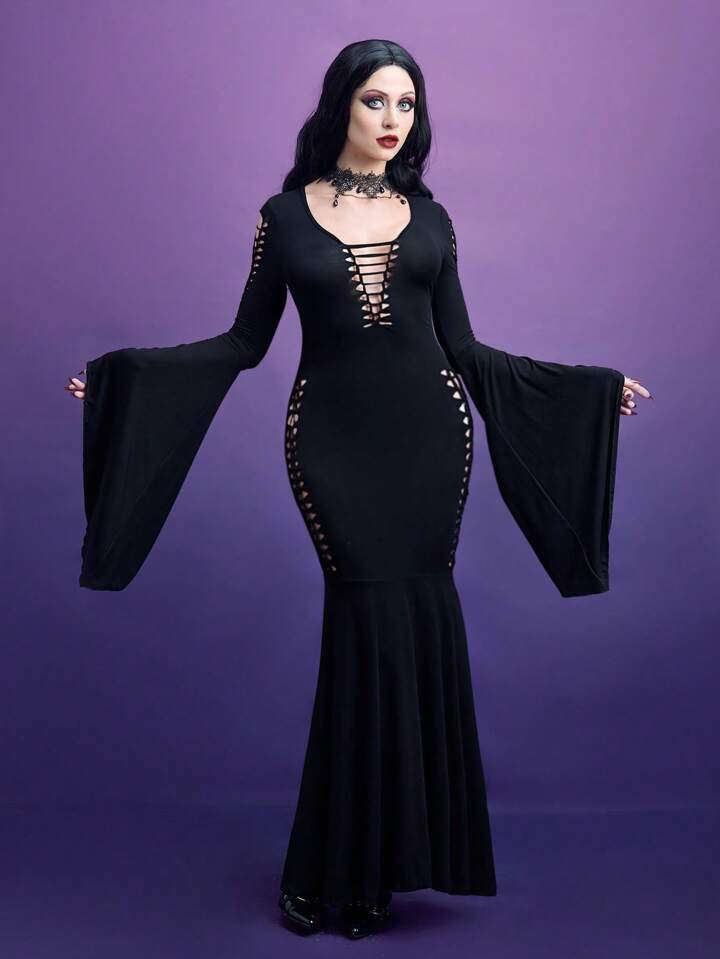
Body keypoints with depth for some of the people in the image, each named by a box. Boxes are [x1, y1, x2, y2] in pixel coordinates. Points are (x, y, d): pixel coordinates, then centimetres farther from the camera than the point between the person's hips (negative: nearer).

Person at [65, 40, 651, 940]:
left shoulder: (429, 217, 11)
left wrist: (592, 383, 10)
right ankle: (328, 866, 11)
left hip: (428, 432, 3)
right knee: (373, 616, -7)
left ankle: (383, 860, 17)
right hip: (333, 439, -2)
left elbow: (462, 347, 11)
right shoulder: (285, 214, 6)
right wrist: (125, 369, -6)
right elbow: (244, 342, 4)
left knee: (420, 615, -1)